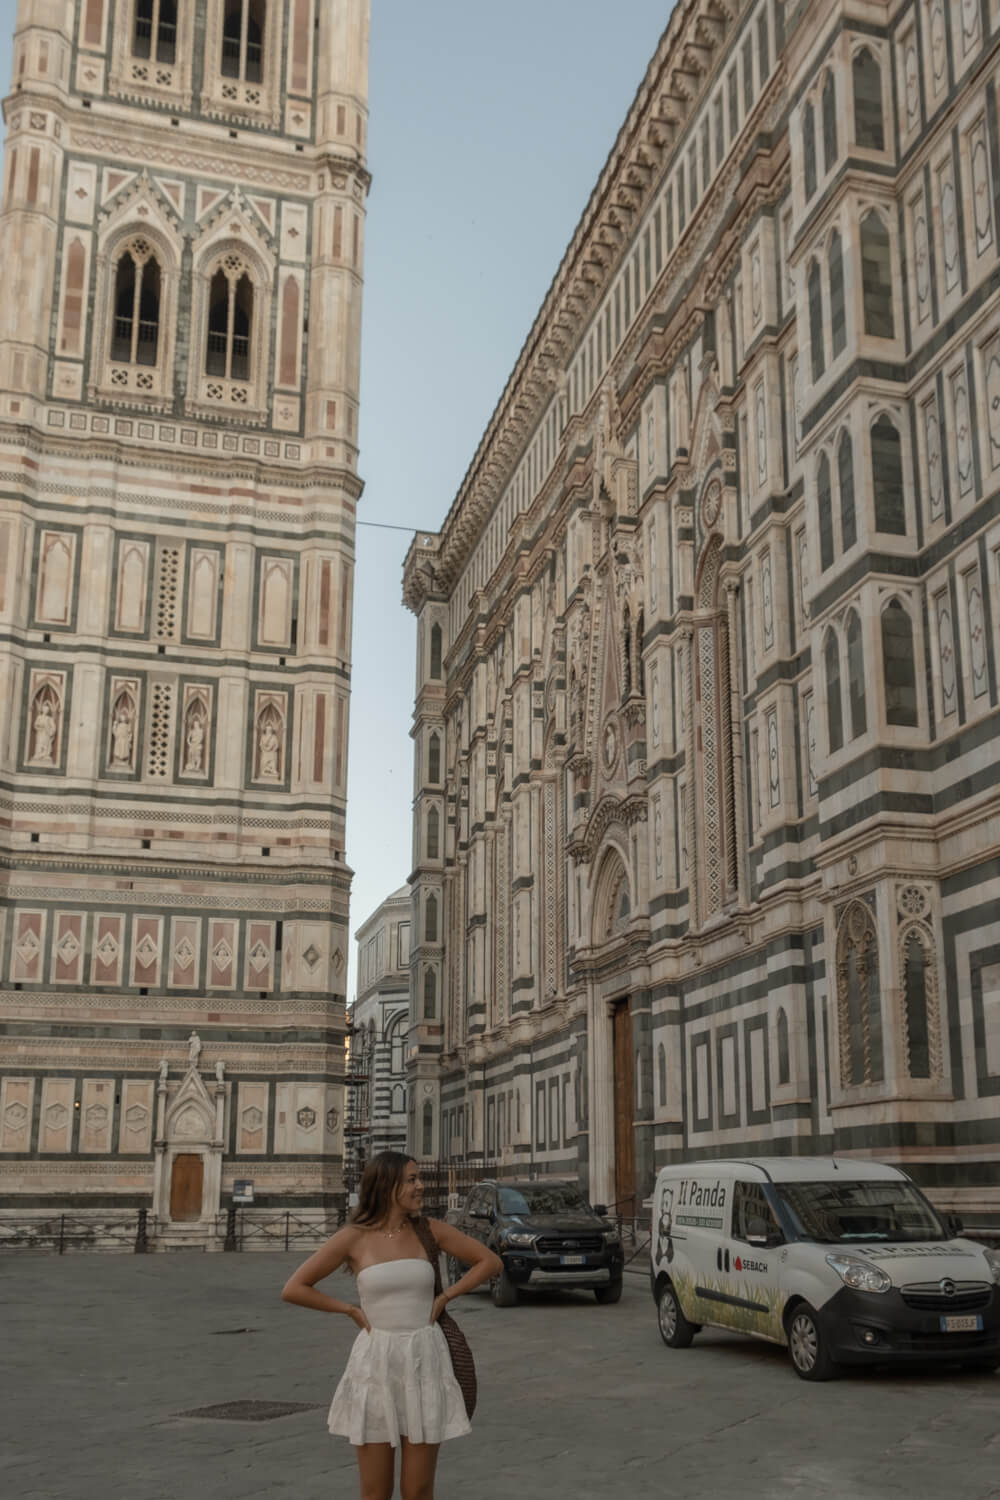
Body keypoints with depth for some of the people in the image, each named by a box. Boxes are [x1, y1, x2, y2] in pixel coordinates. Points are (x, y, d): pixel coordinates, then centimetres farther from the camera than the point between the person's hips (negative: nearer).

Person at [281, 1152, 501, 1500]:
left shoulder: (429, 1230, 0)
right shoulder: (353, 1237, -5)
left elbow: (491, 1262, 7)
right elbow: (292, 1289, -2)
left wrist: (444, 1297, 0)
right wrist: (352, 1310, -3)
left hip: (424, 1363, 1)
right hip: (376, 1365, -1)